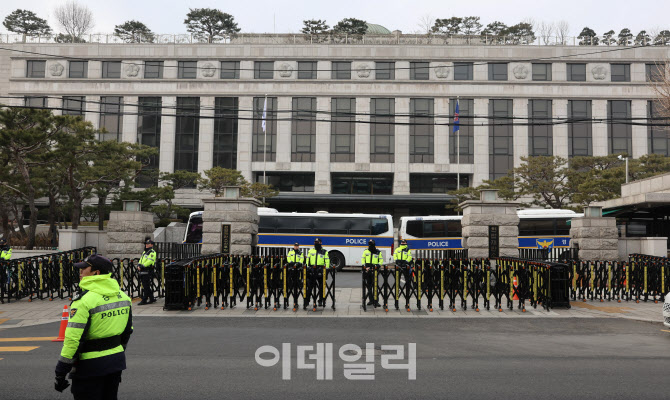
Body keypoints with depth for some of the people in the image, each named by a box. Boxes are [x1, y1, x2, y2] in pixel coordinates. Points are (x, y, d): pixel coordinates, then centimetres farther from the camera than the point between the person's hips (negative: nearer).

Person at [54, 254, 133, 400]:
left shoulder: (85, 300, -18)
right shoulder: (122, 295, 5)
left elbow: (73, 338, -20)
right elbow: (128, 331, 13)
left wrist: (60, 373, -12)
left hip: (90, 366, -7)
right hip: (117, 361, 7)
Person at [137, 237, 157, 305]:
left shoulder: (152, 252, -7)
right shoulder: (144, 252, 22)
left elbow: (150, 261, -19)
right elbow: (141, 260, 18)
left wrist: (142, 266, -22)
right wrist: (139, 265, -2)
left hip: (148, 272, -9)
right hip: (143, 272, 9)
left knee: (146, 287, -7)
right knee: (146, 286, 12)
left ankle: (144, 300, -6)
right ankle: (152, 298, 21)